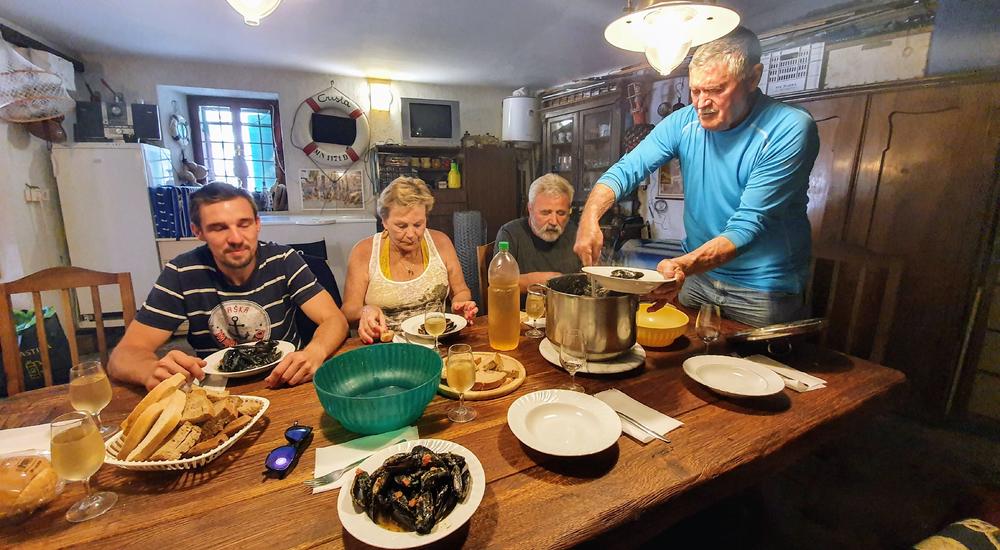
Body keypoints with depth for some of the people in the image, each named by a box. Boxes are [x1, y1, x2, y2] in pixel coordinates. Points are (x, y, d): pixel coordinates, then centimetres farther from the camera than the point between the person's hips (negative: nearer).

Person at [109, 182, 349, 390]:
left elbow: (335, 320, -16)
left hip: (284, 384, -1)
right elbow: (124, 355, -9)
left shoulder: (283, 261, -10)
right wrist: (154, 371, -34)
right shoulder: (181, 274, -9)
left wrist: (314, 353, -40)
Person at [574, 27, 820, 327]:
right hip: (698, 273, 4)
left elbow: (749, 224, -27)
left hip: (763, 289, -3)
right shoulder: (684, 121, -8)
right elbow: (628, 169, -13)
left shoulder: (790, 130, -21)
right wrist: (590, 216, -32)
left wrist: (684, 265, -43)